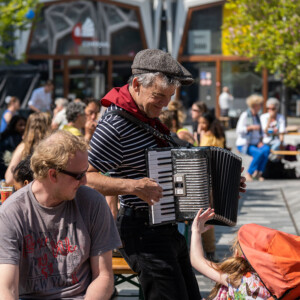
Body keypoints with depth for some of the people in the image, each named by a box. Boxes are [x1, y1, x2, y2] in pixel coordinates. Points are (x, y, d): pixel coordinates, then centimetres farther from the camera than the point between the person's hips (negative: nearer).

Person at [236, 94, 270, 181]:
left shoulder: (257, 116, 16)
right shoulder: (245, 115, -8)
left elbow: (260, 132, 22)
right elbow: (239, 130, -16)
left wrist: (260, 141, 5)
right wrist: (251, 127, -25)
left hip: (255, 144, 7)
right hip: (243, 144, -7)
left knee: (266, 149, -24)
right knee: (259, 153, -31)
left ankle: (258, 173, -18)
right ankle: (249, 174, -17)